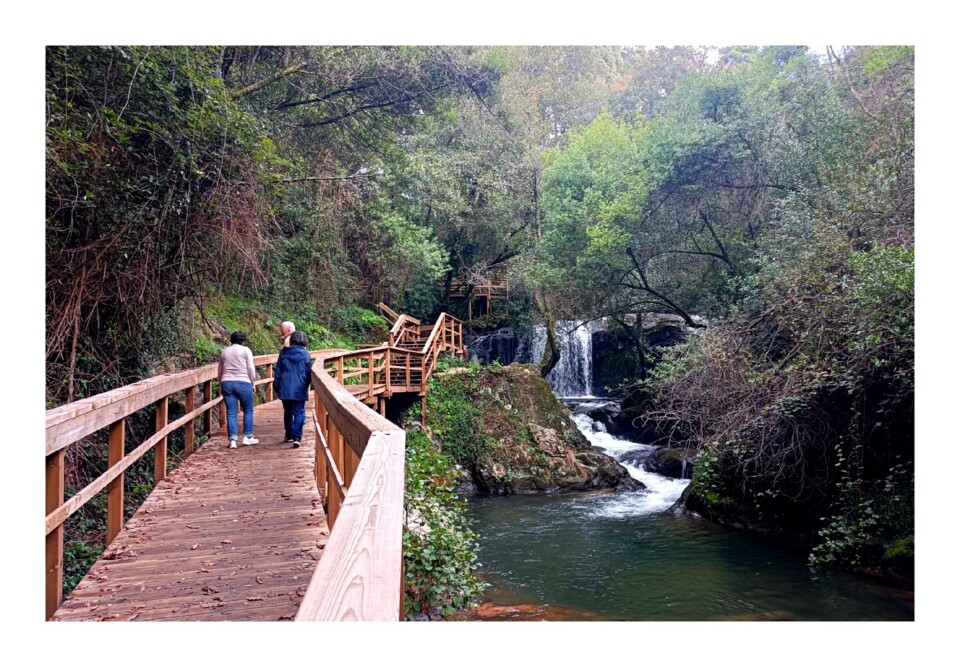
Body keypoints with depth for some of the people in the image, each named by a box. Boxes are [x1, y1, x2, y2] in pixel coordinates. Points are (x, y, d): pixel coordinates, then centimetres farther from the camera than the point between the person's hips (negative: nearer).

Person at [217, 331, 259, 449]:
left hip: (226, 383, 4)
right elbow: (251, 369, -4)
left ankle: (233, 440, -1)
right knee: (248, 410, 10)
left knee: (231, 412, 4)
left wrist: (221, 385, 26)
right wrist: (252, 382, 5)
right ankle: (248, 437, 10)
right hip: (243, 383, -4)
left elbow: (219, 371, 18)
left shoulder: (224, 351, 14)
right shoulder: (245, 350, 0)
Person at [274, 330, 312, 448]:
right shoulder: (305, 354, -3)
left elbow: (278, 371, 6)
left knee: (288, 411, 17)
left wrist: (276, 386, 15)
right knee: (299, 412, -2)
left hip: (285, 388, 2)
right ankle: (296, 437, -15)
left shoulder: (284, 353, 3)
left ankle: (288, 435, 27)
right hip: (300, 388, -2)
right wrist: (307, 386, 19)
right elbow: (309, 373, 4)